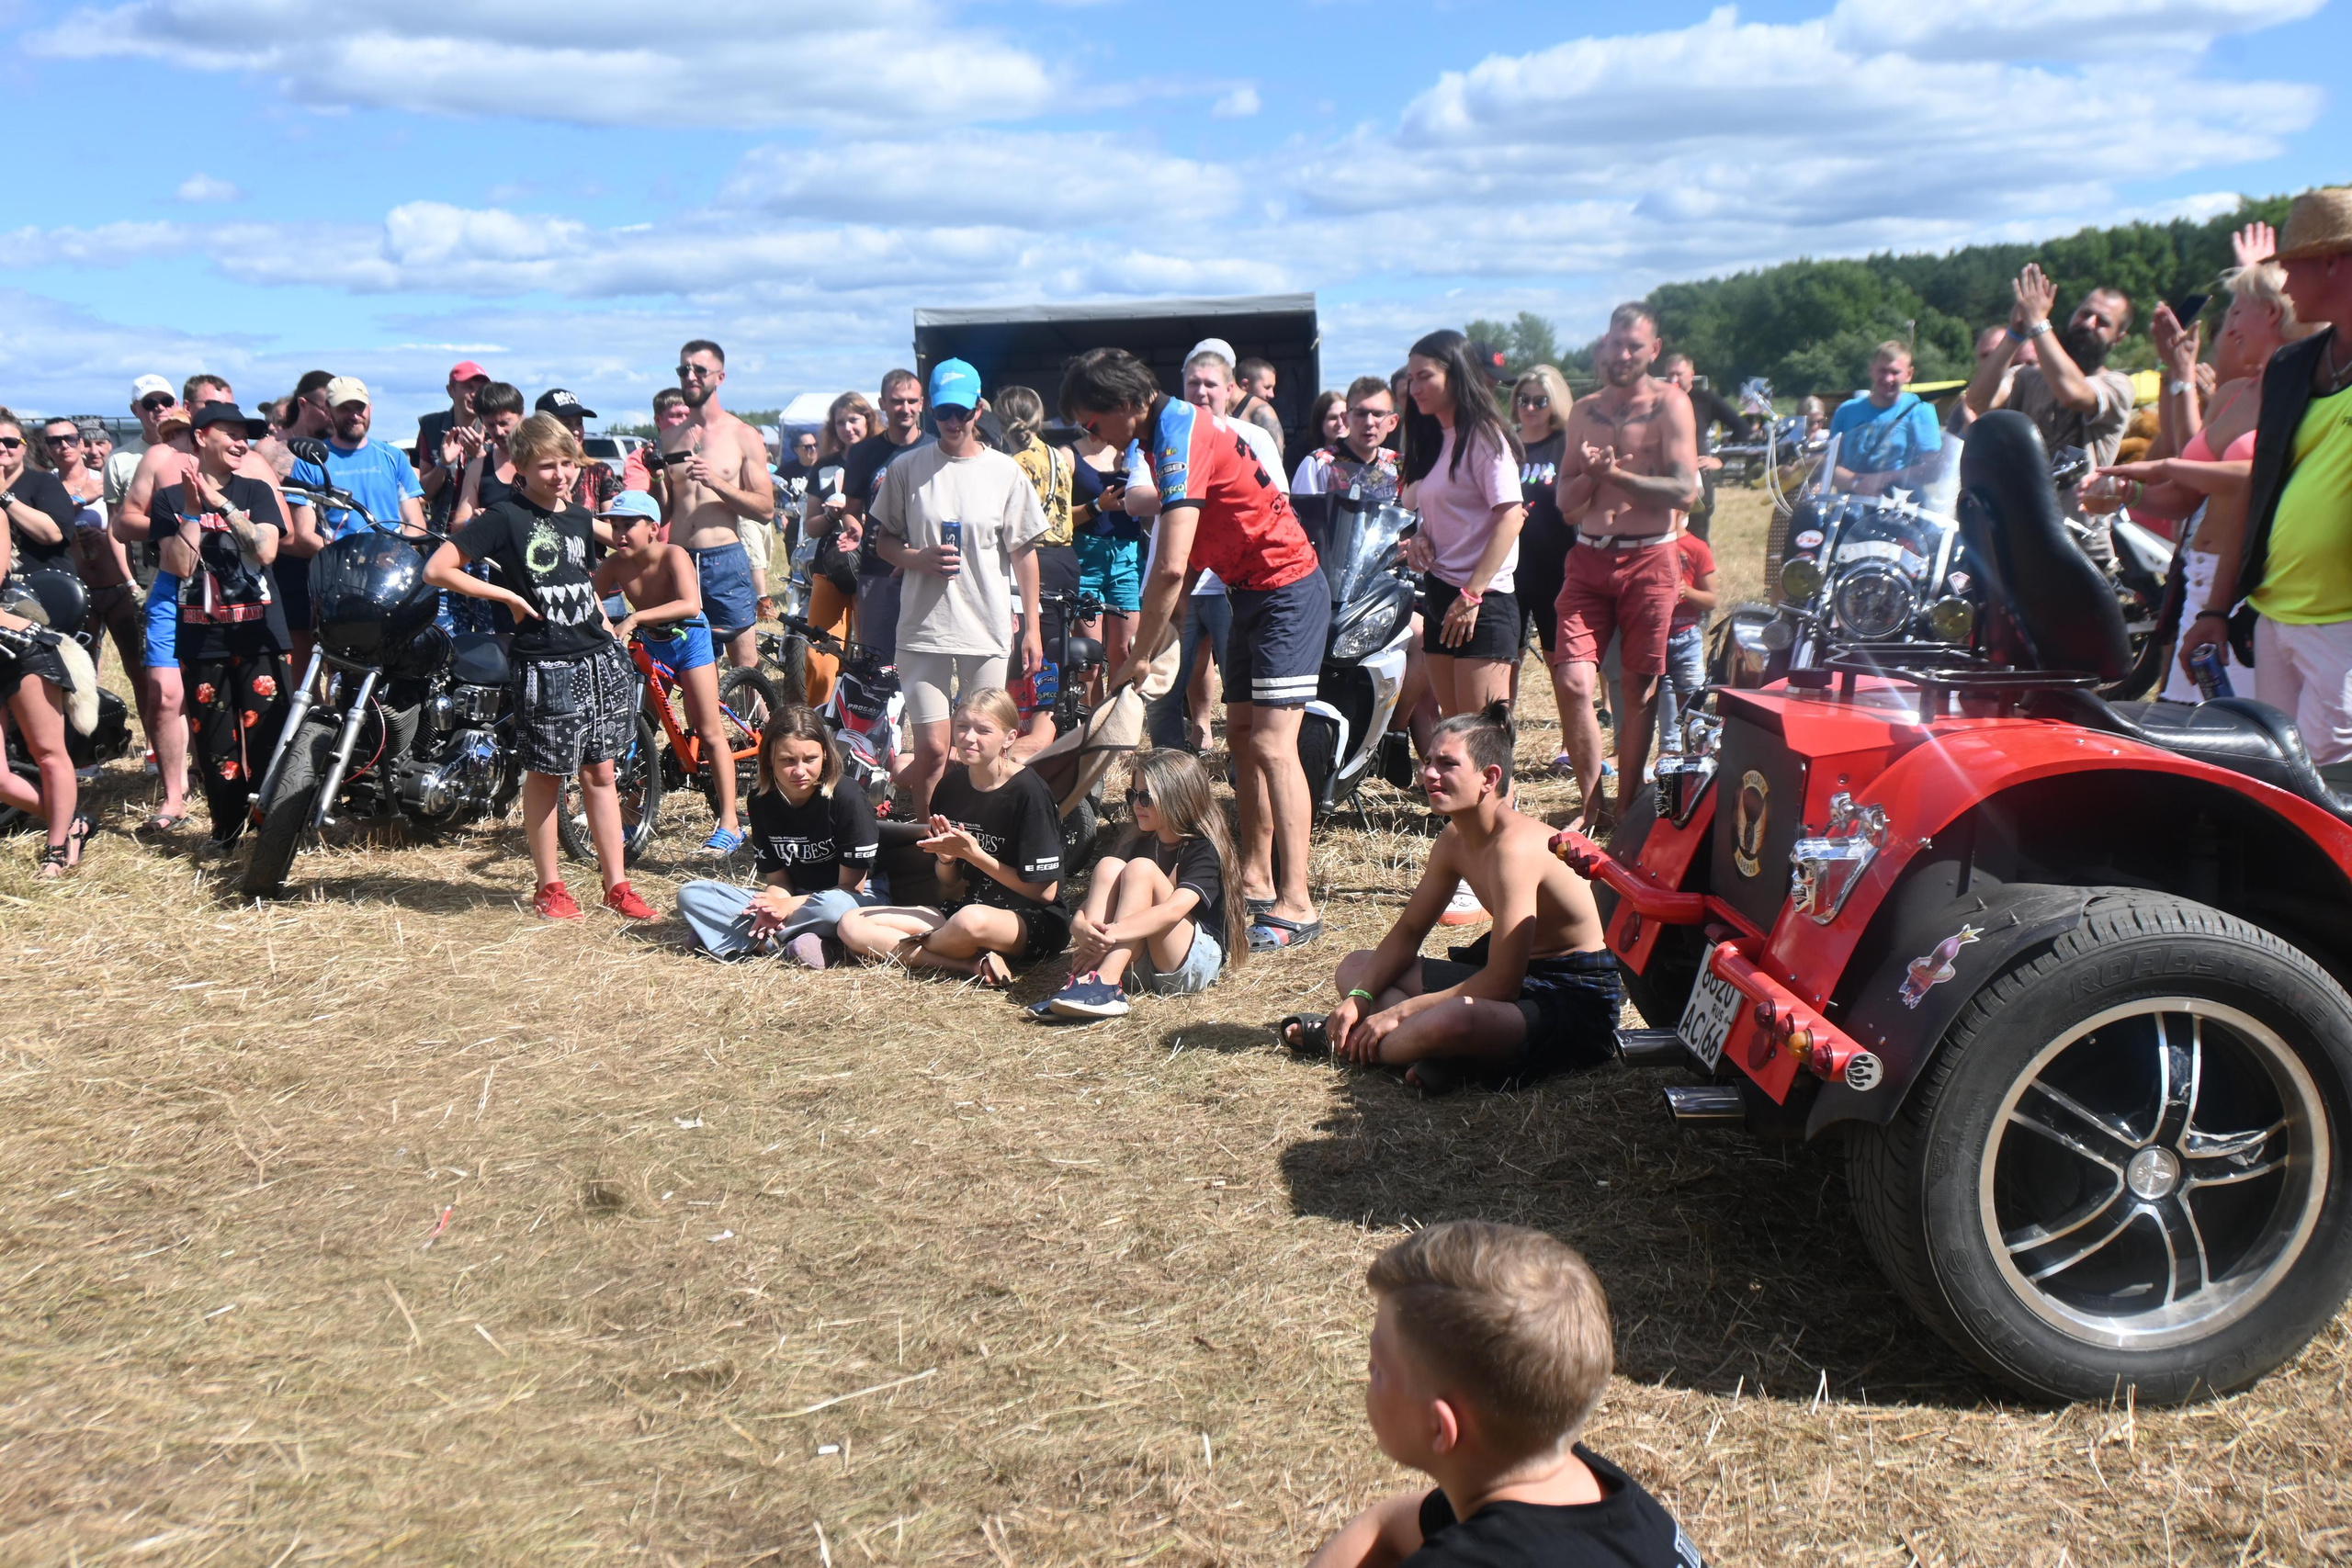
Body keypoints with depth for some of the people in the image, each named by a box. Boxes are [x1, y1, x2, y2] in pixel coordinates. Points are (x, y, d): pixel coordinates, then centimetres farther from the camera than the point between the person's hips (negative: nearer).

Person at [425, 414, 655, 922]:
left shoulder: (581, 520, 12)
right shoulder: (505, 518, -8)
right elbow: (437, 570, -13)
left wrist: (605, 623, 14)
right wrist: (509, 597, -12)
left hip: (598, 658, 5)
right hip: (545, 666, -5)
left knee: (600, 772, 9)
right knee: (545, 775, 5)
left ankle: (616, 883, 15)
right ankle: (548, 885, 17)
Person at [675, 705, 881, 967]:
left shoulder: (846, 797, -18)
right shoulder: (760, 801, -4)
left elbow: (851, 887, -14)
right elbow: (777, 879, -1)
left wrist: (790, 906, -23)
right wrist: (772, 909, -24)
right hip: (790, 899, 6)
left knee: (834, 906, -43)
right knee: (691, 895, -10)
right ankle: (791, 944, -24)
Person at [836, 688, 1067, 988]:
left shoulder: (1028, 792, -13)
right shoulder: (950, 786, 6)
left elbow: (1045, 892, -14)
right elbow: (951, 888, 12)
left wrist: (973, 853, -16)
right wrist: (946, 858, -11)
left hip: (1036, 922, -7)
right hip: (963, 909, 7)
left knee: (972, 920, -42)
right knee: (851, 925, -10)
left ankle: (905, 950, -7)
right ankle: (975, 966, -21)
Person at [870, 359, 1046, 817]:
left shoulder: (1005, 472, 4)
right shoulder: (906, 468, 4)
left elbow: (1024, 552, 8)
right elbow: (882, 540, 12)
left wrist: (1032, 628, 5)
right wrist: (919, 559, -10)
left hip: (989, 628, 1)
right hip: (924, 626, -1)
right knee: (933, 749, -5)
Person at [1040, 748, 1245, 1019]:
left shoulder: (1203, 851, -7)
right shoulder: (1138, 844, 13)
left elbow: (1173, 910, -26)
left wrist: (1110, 934, -36)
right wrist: (1080, 925, -23)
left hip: (1195, 964, -6)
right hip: (1137, 963, 6)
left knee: (1140, 869, -23)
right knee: (1108, 866, -14)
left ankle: (1105, 985, -38)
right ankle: (1084, 979, -31)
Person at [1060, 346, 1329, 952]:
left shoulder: (1180, 438, -21)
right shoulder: (1178, 425, 10)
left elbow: (1171, 568, -28)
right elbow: (1190, 557, 14)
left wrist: (1139, 657, -20)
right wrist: (1163, 626, 9)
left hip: (1287, 590, -10)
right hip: (1253, 590, 10)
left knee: (1271, 743, -15)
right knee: (1242, 734, 12)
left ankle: (1295, 905, -16)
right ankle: (1257, 876, 21)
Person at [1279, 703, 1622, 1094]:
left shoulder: (1515, 846, -26)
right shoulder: (1453, 841, 3)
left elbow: (1500, 984, -28)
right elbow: (1407, 933, 13)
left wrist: (1400, 1012, -22)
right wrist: (1360, 997, -5)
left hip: (1575, 999, -10)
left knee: (1452, 1021, -41)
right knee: (1355, 969, 11)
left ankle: (1344, 1042, -12)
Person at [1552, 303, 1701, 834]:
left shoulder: (1669, 404, -1)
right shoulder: (1584, 411, 14)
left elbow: (1686, 491, -11)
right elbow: (1566, 503, 13)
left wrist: (1615, 475, -14)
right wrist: (1588, 475, -7)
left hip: (1648, 558, -3)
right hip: (1588, 557, 4)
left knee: (1637, 689, 1)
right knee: (1574, 681, -7)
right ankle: (1592, 804, 5)